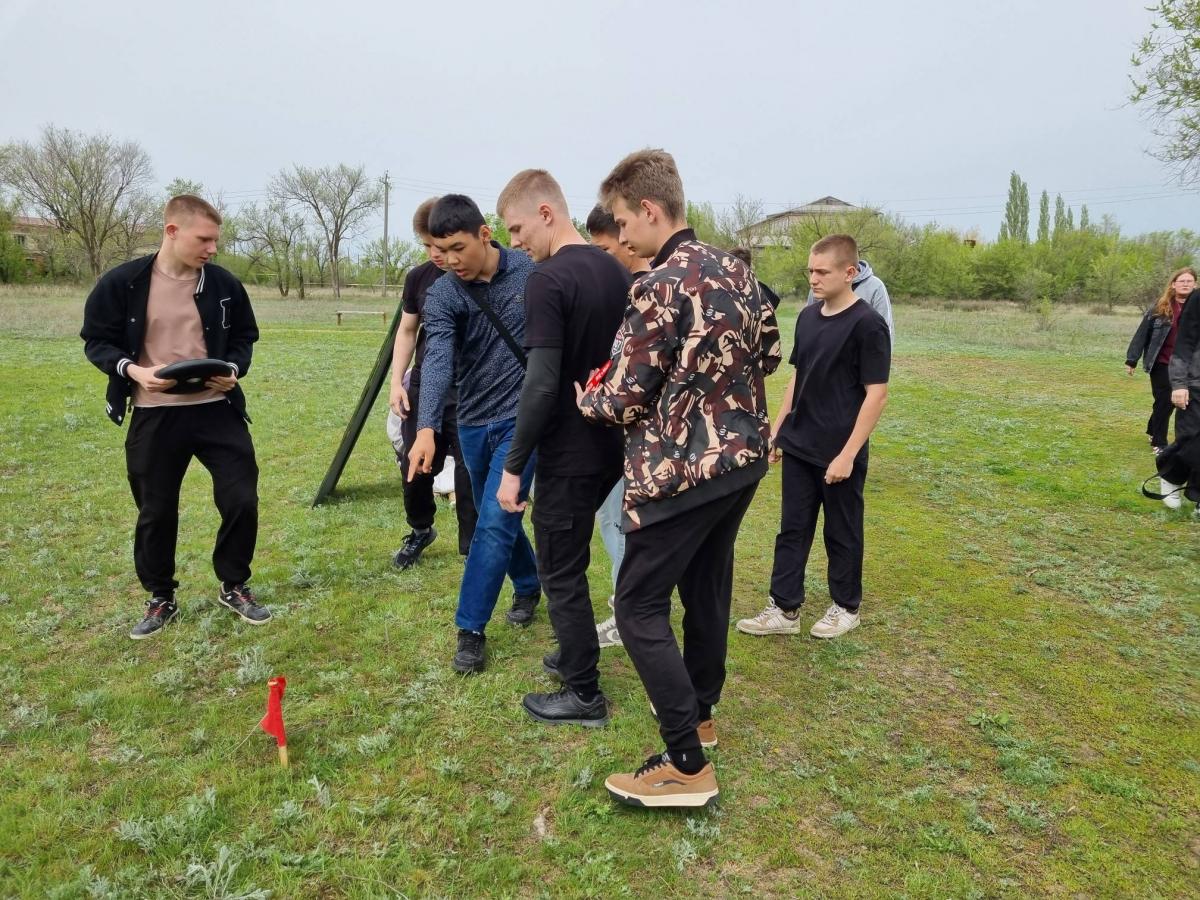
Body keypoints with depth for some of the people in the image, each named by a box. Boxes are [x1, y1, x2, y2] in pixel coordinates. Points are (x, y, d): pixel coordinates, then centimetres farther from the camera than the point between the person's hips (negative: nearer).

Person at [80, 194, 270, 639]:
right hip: (154, 416, -1)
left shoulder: (224, 284, 0)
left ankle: (234, 587, 21)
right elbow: (97, 340, 2)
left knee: (242, 499, -1)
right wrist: (132, 370, -17)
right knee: (156, 512, 9)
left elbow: (244, 336, 12)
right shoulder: (121, 283, -6)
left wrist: (234, 368, -8)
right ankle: (160, 599, 29)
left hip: (217, 410, 2)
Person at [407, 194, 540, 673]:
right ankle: (529, 587, 42)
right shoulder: (441, 294, -8)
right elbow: (437, 360, -24)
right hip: (473, 423, 3)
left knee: (494, 522, -8)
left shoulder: (532, 273, -7)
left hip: (523, 418, -3)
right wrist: (426, 428, -39)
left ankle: (470, 629, 3)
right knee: (496, 518, 16)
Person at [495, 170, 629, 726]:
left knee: (561, 572, 6)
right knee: (570, 559, 23)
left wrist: (513, 466, -17)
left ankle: (584, 696, 17)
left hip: (569, 455, -8)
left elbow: (542, 383, -23)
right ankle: (577, 655, 38)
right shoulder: (617, 272, 7)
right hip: (612, 447, 8)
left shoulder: (547, 280, -18)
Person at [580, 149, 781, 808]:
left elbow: (626, 400, -16)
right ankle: (698, 711, 37)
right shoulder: (735, 269, 7)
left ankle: (687, 766, 2)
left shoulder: (657, 287, -19)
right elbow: (770, 353, 17)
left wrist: (586, 399, 4)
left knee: (639, 607, -1)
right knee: (707, 587, 20)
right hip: (743, 454, 9)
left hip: (681, 471, -9)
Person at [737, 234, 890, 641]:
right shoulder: (807, 317, 7)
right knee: (792, 528, 10)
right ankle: (784, 608, 20)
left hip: (838, 454, -6)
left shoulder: (867, 324, -14)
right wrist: (777, 429, 13)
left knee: (842, 532, 10)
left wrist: (848, 454, -17)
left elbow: (876, 395, -15)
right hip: (798, 447, 6)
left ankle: (846, 607, 27)